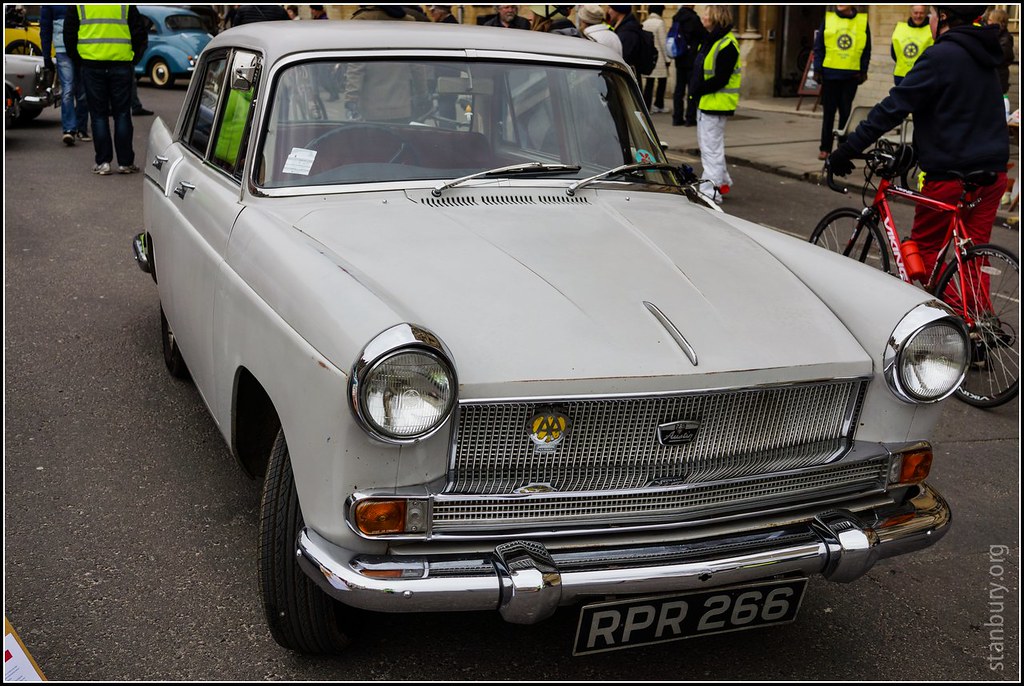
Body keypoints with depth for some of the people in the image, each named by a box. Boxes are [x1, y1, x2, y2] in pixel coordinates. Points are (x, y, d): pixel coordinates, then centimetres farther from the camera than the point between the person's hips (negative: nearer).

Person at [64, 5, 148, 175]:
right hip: (121, 65, 0)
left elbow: (69, 35, 7)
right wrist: (133, 58, 15)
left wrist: (78, 59, 17)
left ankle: (103, 162, 4)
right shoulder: (127, 5, 2)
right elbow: (140, 35, 5)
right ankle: (125, 162, 6)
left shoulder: (78, 6, 3)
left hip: (92, 66, 0)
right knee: (122, 114, 6)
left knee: (99, 115, 6)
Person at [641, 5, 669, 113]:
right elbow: (663, 42, -11)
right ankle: (658, 104, 8)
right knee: (662, 80, 6)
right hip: (659, 57, -6)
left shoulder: (644, 23, 6)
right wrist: (667, 58, -5)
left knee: (649, 82, 7)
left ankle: (646, 105, 4)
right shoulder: (660, 23, -10)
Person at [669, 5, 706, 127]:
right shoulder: (693, 18, -15)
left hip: (680, 60, 7)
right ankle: (690, 118, -1)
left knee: (679, 89, 9)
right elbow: (704, 37, -9)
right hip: (692, 60, -7)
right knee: (693, 88, -1)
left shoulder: (676, 18, 6)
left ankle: (677, 118, 11)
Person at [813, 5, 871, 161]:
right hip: (830, 74, 0)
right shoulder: (828, 19, 3)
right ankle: (825, 148, 11)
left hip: (851, 76, 0)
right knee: (829, 112, 5)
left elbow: (866, 49, 7)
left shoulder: (862, 21, 4)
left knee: (846, 112, 4)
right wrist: (818, 69, -3)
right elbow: (818, 47, 4)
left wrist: (863, 71, 2)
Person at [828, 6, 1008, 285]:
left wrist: (848, 149, -15)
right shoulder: (982, 55, 13)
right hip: (993, 170, 8)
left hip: (952, 173, -8)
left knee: (924, 247, 8)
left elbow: (894, 106, -18)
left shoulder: (941, 56, -14)